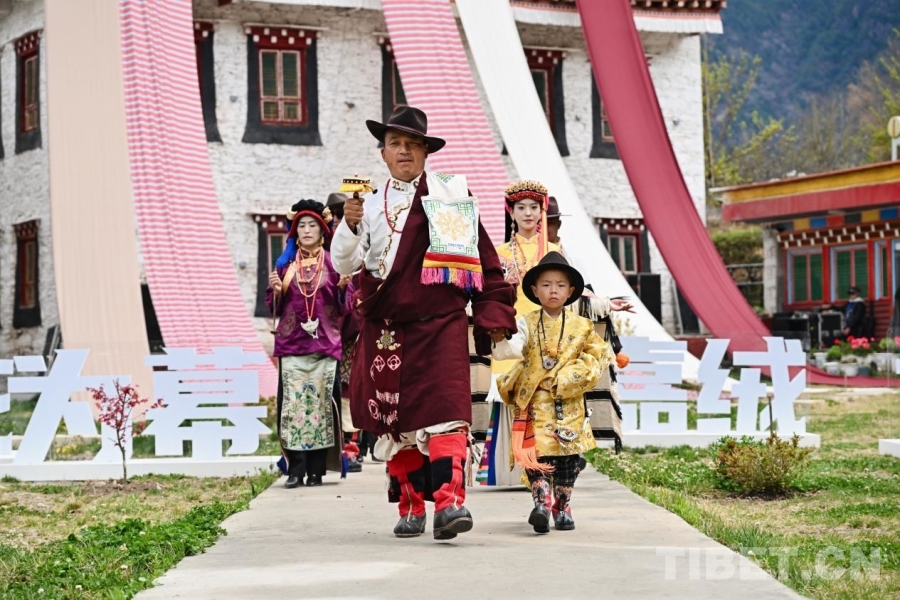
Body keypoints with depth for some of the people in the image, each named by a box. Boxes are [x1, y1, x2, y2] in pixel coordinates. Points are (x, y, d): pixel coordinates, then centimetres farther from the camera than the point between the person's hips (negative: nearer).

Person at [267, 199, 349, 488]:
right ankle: (296, 469, -6)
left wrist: (344, 287, -13)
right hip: (291, 344, 1)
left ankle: (316, 470, 0)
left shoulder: (332, 263, 9)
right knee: (293, 403, -7)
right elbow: (275, 307, 14)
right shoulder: (285, 264, 13)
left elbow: (344, 306, 6)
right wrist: (275, 289, -6)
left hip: (325, 344, -1)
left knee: (321, 402, -5)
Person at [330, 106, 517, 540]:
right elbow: (343, 265, 4)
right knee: (395, 418, 6)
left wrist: (493, 314, 1)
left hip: (440, 324, -3)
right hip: (383, 331, 3)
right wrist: (350, 226, -14)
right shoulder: (370, 204, 12)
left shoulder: (452, 195, 6)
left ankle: (449, 501, -26)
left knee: (445, 410, -18)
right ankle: (411, 507, 15)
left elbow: (484, 257, 7)